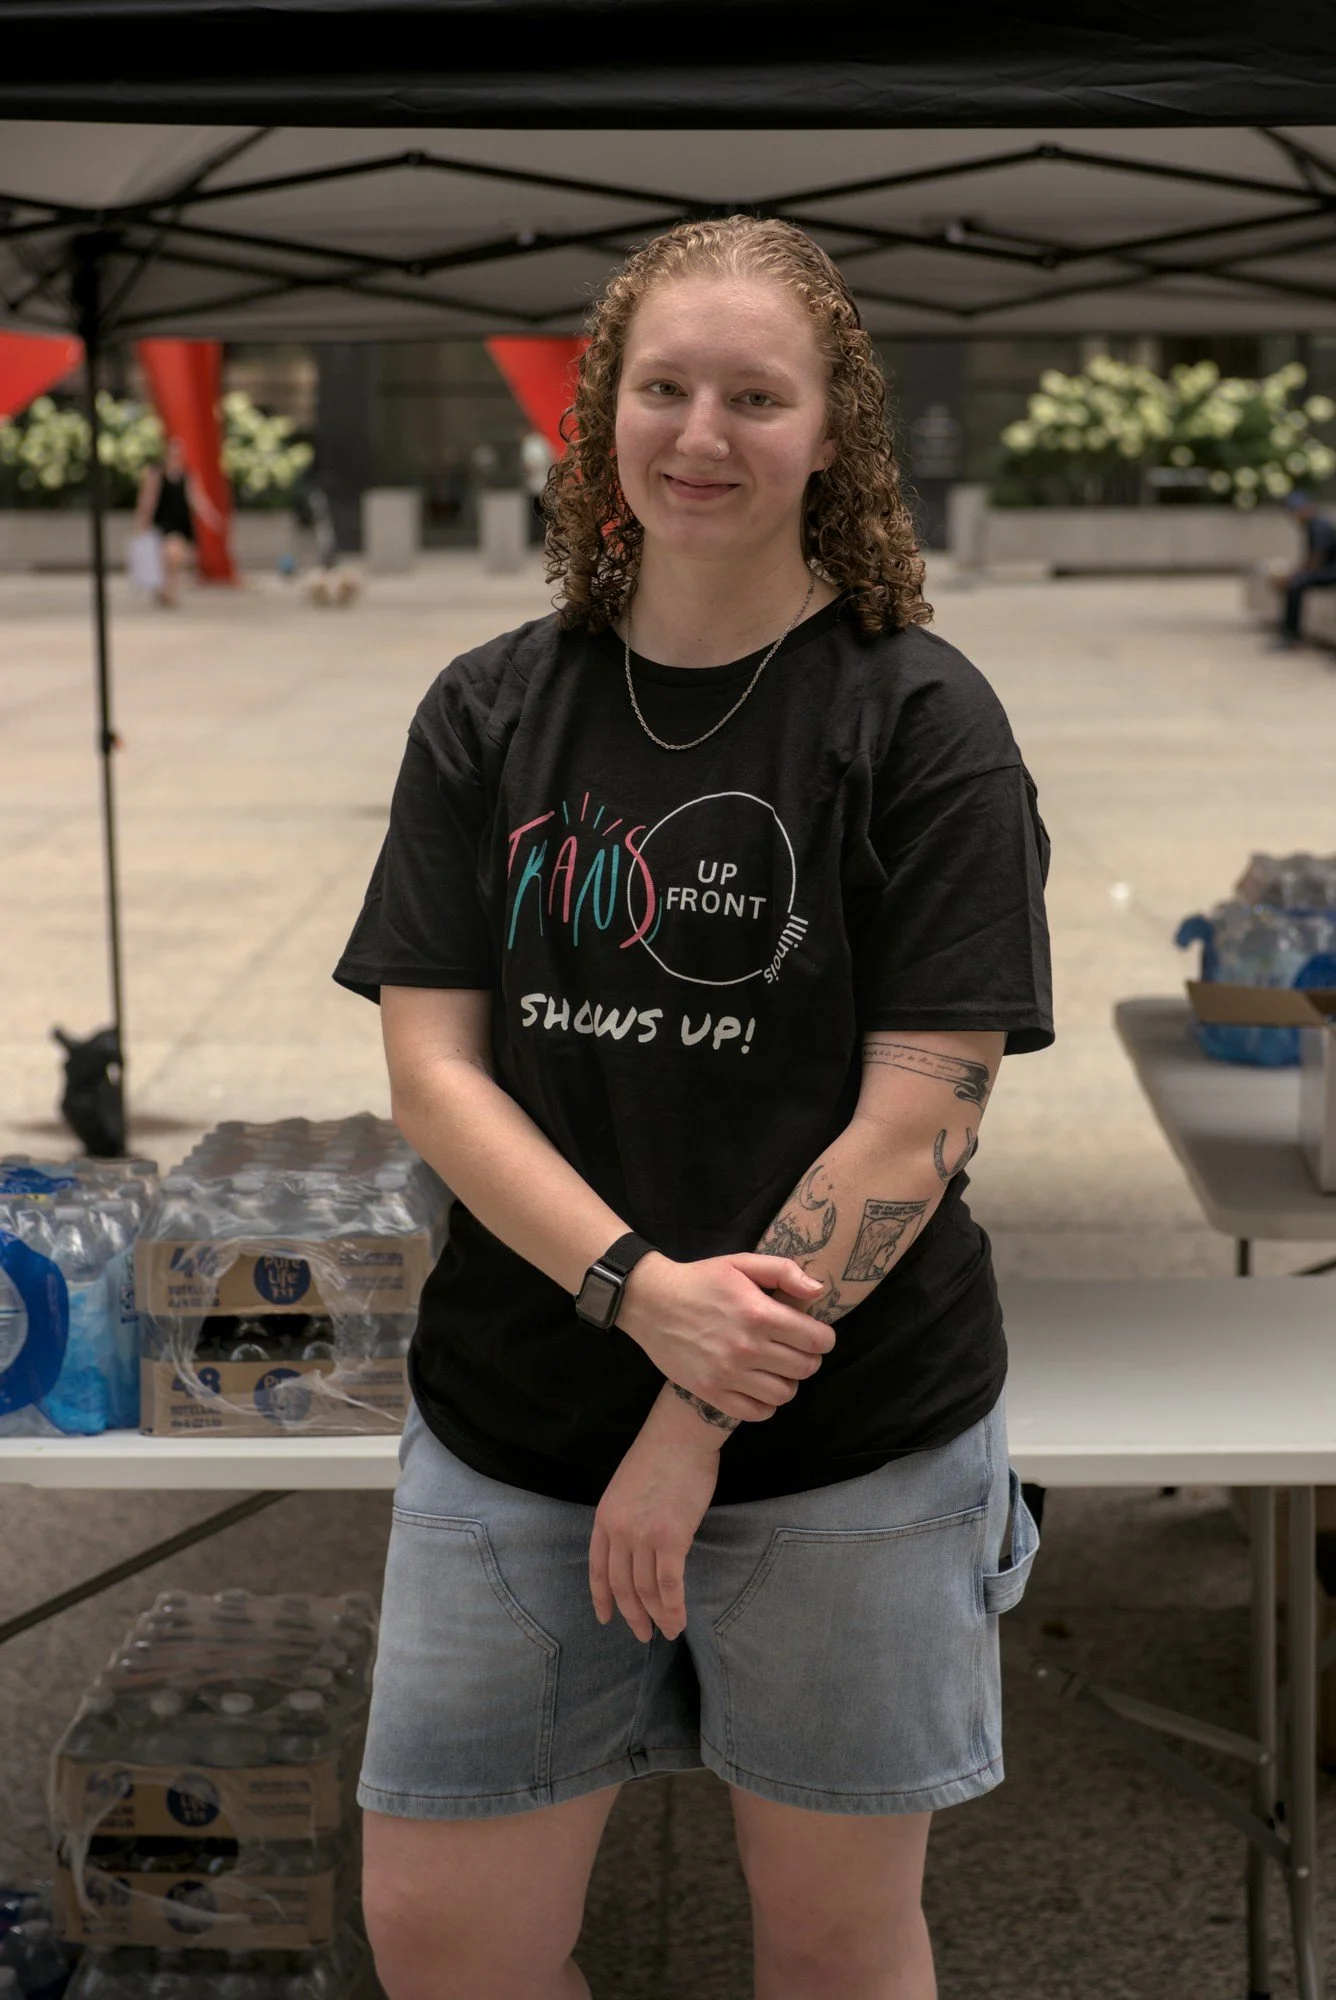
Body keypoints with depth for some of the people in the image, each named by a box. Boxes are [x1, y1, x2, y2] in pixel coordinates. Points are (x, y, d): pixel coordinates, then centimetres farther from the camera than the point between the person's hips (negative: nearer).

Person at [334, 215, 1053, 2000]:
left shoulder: (919, 720, -7)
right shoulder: (490, 713, 4)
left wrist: (698, 1426, -16)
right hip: (510, 1428, 3)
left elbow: (919, 1112, -13)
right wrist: (641, 1290, -18)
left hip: (852, 1448, -3)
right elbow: (430, 1062, -3)